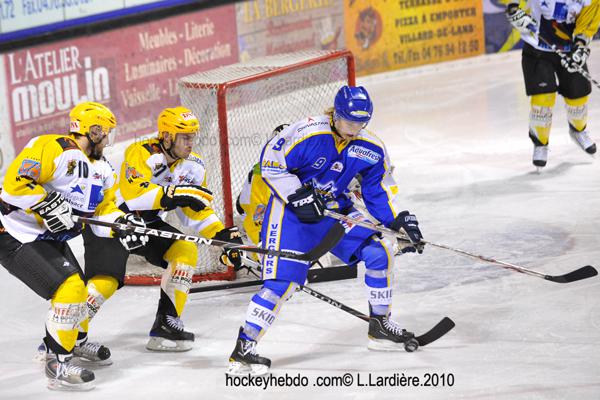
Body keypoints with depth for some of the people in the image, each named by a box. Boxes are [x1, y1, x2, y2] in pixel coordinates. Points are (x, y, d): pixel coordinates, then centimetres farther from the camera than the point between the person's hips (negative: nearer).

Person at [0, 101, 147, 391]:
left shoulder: (103, 171, 9)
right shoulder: (53, 149, -21)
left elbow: (104, 210, 8)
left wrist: (122, 224, -12)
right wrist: (48, 205, -32)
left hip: (50, 238, 10)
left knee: (78, 288, 22)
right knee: (70, 288, -20)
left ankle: (76, 341, 50)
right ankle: (57, 364, -12)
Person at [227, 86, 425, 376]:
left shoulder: (371, 149, -3)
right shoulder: (305, 134, -22)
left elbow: (380, 191, 6)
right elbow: (270, 163, -16)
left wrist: (402, 221, -7)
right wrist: (297, 196, -23)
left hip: (335, 211, 6)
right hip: (291, 211, -6)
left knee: (379, 251, -6)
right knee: (283, 281, -17)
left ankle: (380, 326, 11)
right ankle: (242, 350, -14)